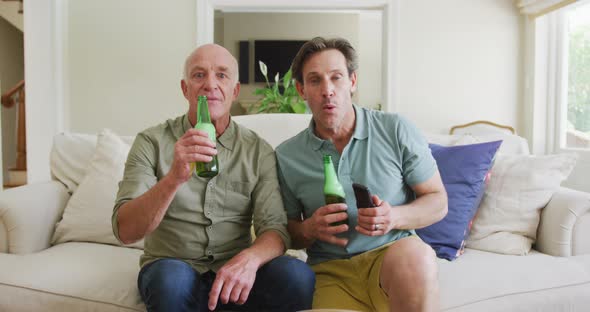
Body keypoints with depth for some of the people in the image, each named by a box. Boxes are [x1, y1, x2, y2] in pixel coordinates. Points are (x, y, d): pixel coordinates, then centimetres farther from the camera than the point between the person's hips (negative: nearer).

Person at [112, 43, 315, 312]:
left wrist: (250, 258, -29)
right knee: (173, 278, -35)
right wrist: (174, 178, -30)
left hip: (234, 273, 2)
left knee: (298, 276, -26)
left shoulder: (259, 151, 1)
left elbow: (274, 229, -5)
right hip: (171, 268, -1)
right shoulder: (152, 142, -3)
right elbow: (125, 231, -12)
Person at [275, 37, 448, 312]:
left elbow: (438, 202, 4)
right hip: (331, 271, 0)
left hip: (395, 254, 1)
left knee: (414, 255, -33)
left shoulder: (396, 130, -2)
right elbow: (288, 234, 11)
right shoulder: (286, 157, 2)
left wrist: (396, 217, -16)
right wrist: (309, 230, -13)